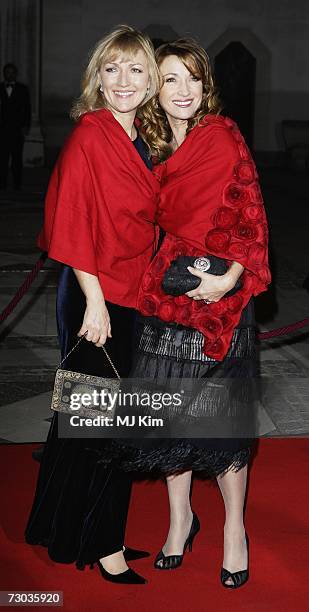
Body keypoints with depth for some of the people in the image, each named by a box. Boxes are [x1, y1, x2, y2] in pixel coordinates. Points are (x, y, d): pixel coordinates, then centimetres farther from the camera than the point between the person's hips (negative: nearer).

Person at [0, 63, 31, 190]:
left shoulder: (23, 89, 9)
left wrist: (26, 126, -2)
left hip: (17, 129, 0)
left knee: (17, 157, 1)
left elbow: (27, 108, 7)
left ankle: (17, 183, 6)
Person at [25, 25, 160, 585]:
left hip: (132, 296, 8)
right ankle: (100, 544, 18)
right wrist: (95, 301, -19)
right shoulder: (88, 135, -14)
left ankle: (103, 533, 31)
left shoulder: (139, 140, 10)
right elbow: (72, 224, -18)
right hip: (96, 297, -8)